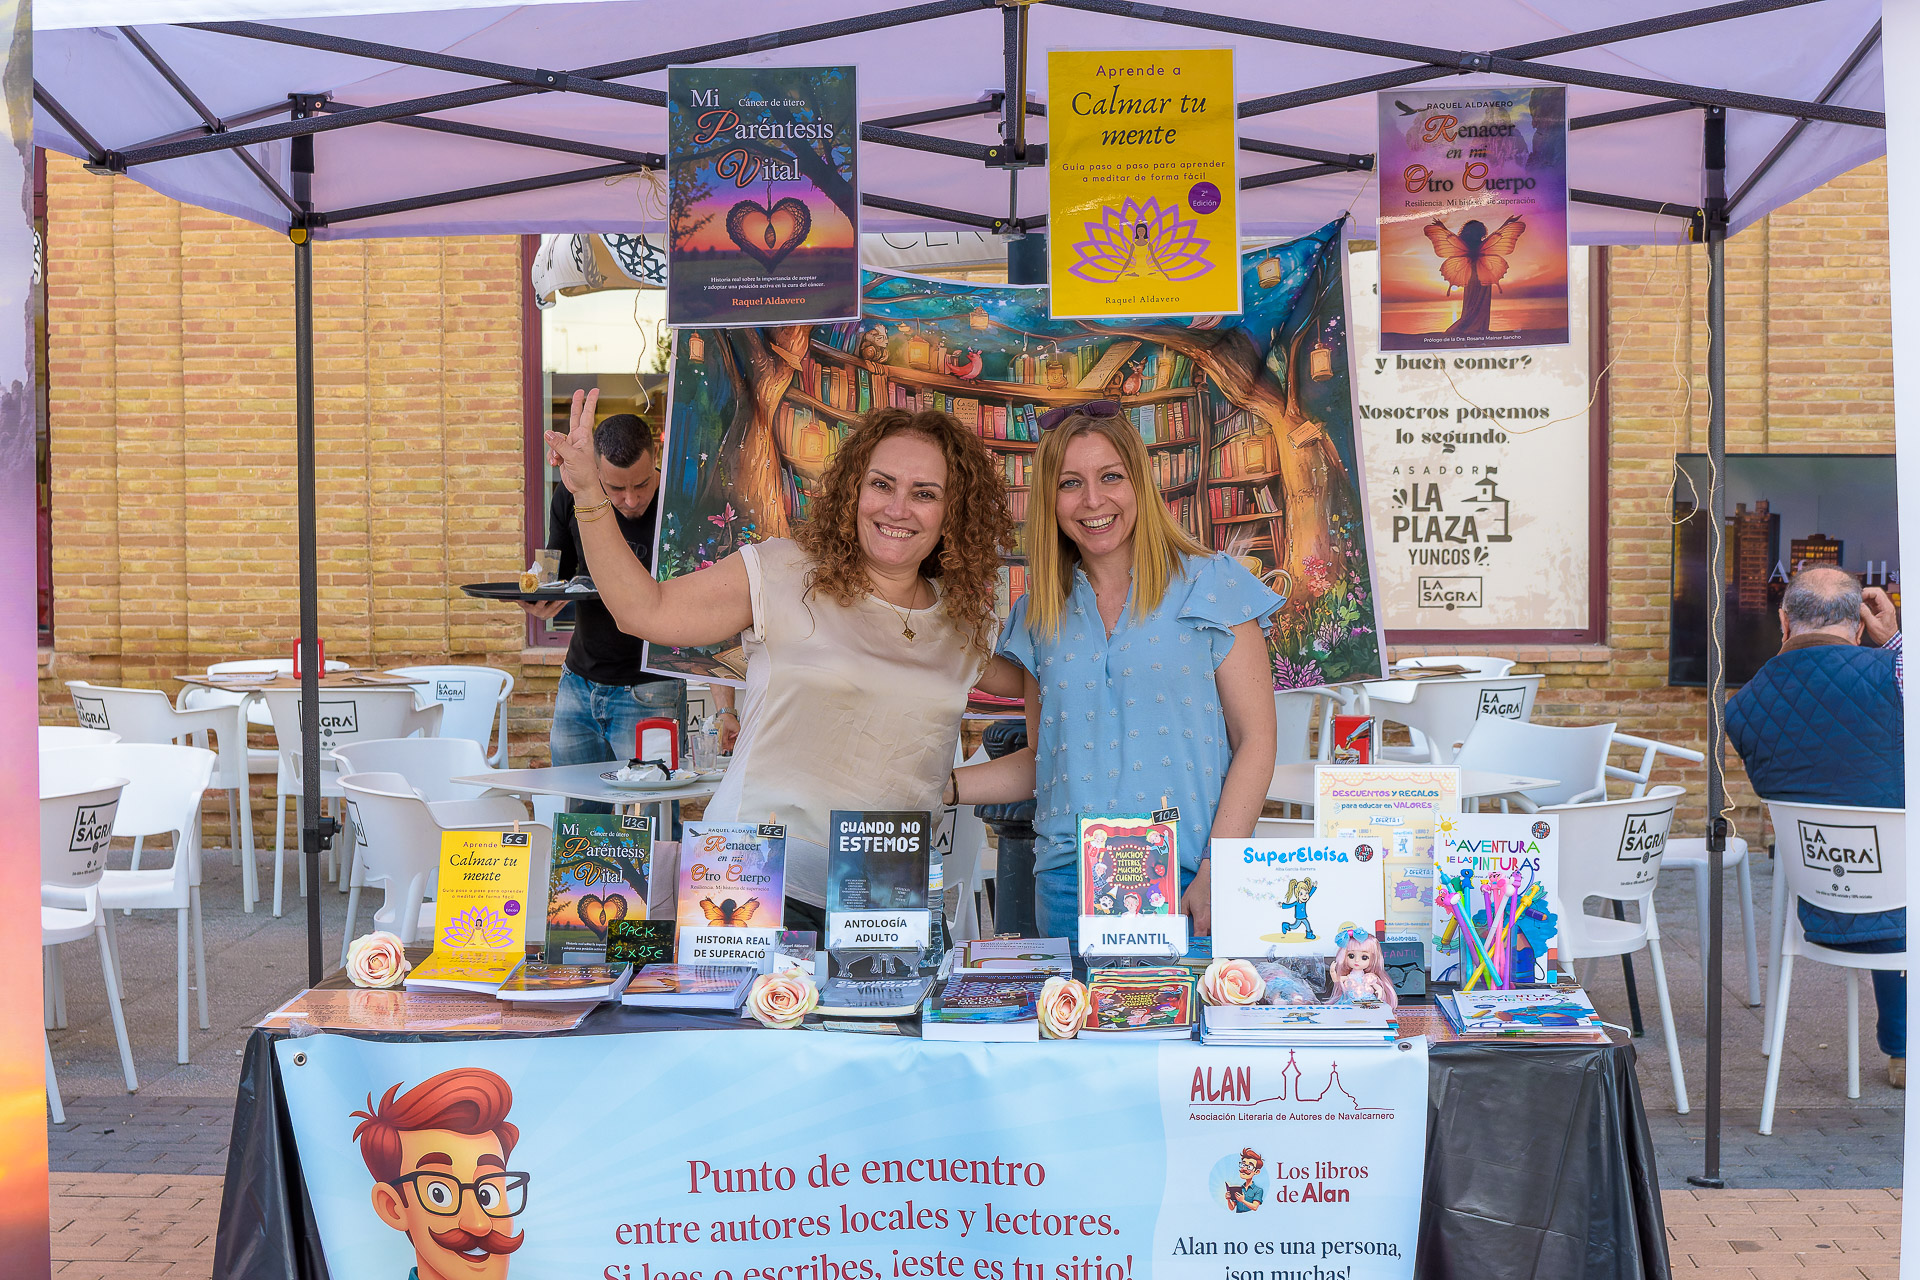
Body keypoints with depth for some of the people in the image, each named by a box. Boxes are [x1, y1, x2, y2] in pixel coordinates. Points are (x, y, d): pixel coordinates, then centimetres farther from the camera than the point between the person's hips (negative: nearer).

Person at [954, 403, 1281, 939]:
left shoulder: (1211, 585, 2)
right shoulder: (1041, 616, 14)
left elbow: (1255, 743, -2)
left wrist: (1214, 875, -12)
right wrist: (942, 788, 6)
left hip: (1183, 878, -3)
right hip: (1068, 886, 3)